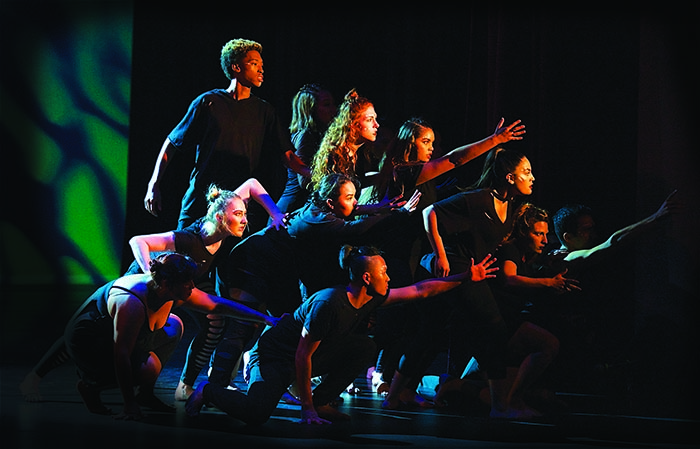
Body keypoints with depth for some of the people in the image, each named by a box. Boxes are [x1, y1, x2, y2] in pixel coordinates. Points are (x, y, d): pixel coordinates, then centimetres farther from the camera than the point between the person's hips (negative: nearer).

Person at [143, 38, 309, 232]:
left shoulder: (264, 111, 11)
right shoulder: (208, 102, 4)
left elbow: (286, 154, 5)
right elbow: (171, 143, 8)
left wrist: (310, 173, -13)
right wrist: (154, 185, 2)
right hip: (201, 200, -1)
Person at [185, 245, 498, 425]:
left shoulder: (371, 300, -5)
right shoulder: (329, 304, -30)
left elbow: (420, 290, 5)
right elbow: (303, 356, -27)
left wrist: (465, 278, 3)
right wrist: (306, 409, -23)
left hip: (304, 358, 9)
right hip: (276, 355, -9)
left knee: (364, 347, -6)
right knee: (257, 413, -31)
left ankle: (320, 401, 3)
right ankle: (208, 392, -2)